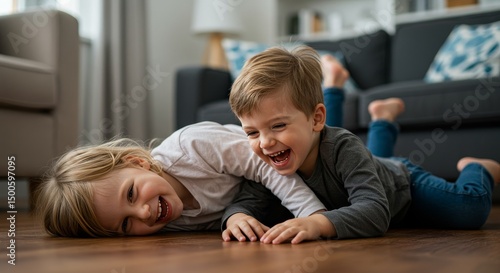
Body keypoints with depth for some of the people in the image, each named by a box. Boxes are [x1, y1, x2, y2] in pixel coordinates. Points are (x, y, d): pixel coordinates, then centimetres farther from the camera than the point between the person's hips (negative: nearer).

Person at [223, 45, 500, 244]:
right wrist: (237, 216, -52)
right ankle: (383, 119, 60)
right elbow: (248, 199, -27)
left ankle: (474, 167, 20)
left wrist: (318, 223, -75)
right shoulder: (269, 162, -33)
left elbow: (376, 212, -58)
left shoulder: (343, 148, -49)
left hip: (402, 185, -5)